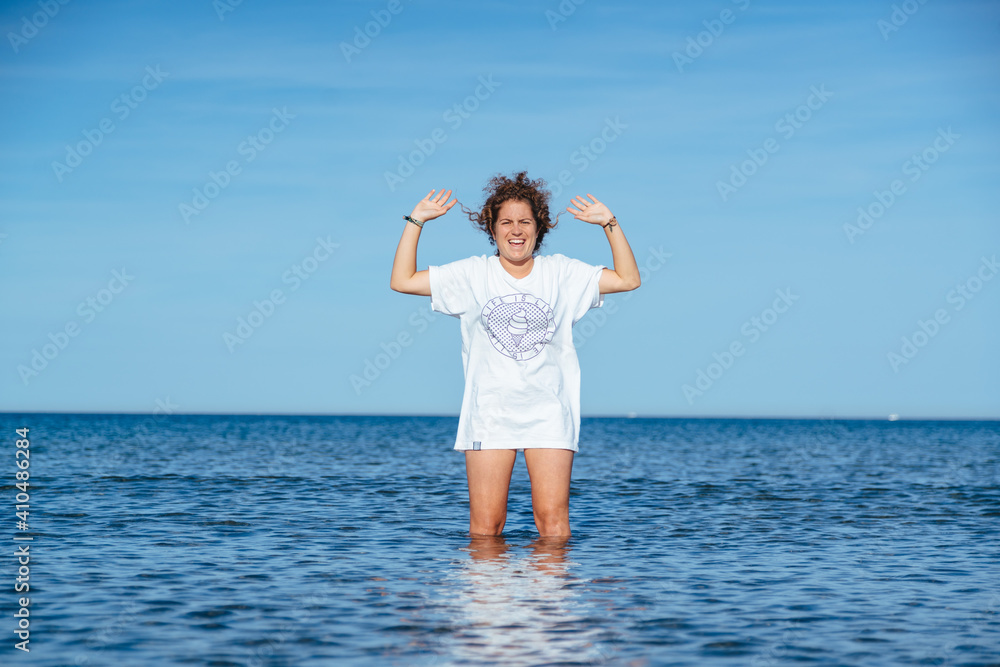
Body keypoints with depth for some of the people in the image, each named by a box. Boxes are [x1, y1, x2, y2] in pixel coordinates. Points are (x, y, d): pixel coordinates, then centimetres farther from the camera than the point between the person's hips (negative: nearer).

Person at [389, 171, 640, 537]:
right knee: (485, 525, -3)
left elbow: (628, 280, 6)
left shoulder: (562, 273, 8)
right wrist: (416, 221, 0)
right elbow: (402, 281, 5)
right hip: (489, 415, 0)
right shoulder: (473, 274, 7)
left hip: (549, 415, 0)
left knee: (552, 519, -5)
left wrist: (610, 224, -2)